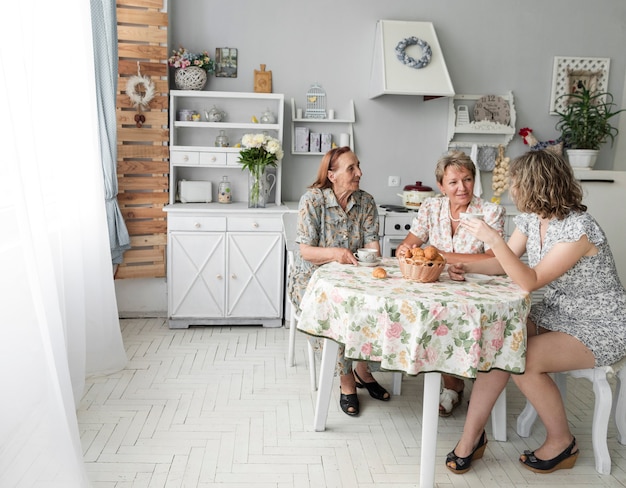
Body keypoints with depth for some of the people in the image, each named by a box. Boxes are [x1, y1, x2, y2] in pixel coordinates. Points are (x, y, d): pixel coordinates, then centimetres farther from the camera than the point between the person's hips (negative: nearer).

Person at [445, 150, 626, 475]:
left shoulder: (577, 228, -25)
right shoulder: (530, 218, 0)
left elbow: (531, 281, -29)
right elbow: (504, 264, 8)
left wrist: (493, 240, -37)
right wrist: (467, 267, -10)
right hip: (557, 314, 7)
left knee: (523, 361, -26)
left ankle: (561, 442, 0)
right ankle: (472, 435, -7)